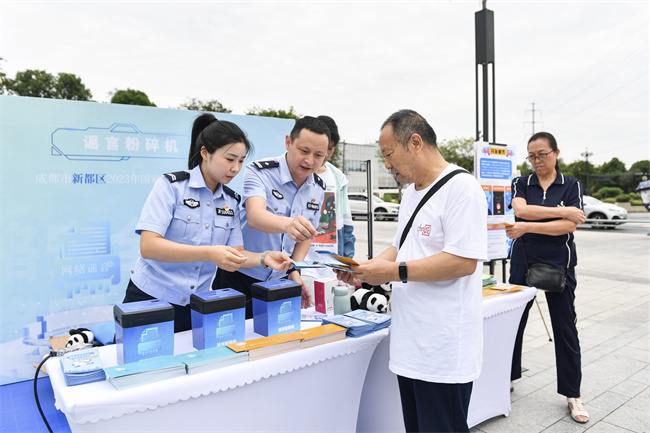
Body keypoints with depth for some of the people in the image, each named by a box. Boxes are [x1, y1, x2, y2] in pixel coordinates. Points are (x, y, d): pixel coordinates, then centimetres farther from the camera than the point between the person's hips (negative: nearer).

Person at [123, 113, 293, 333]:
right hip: (150, 299, -4)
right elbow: (148, 246, -22)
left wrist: (264, 258, -18)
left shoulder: (231, 200, 4)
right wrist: (209, 253, -33)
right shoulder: (171, 185, -12)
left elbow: (236, 254, 3)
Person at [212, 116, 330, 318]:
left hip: (279, 281, 4)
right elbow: (254, 216, -34)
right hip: (239, 278, -4)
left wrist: (294, 272, -1)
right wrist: (287, 224, -54)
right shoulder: (258, 171, -16)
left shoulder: (318, 188, 1)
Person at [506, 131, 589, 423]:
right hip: (523, 261, 1)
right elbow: (521, 209, -17)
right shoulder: (520, 184, 4)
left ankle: (573, 394, 20)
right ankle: (509, 377, 27)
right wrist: (562, 211, -18)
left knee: (565, 328, 6)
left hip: (559, 263, -1)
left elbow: (569, 225, -13)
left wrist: (527, 227, -22)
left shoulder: (571, 185, 1)